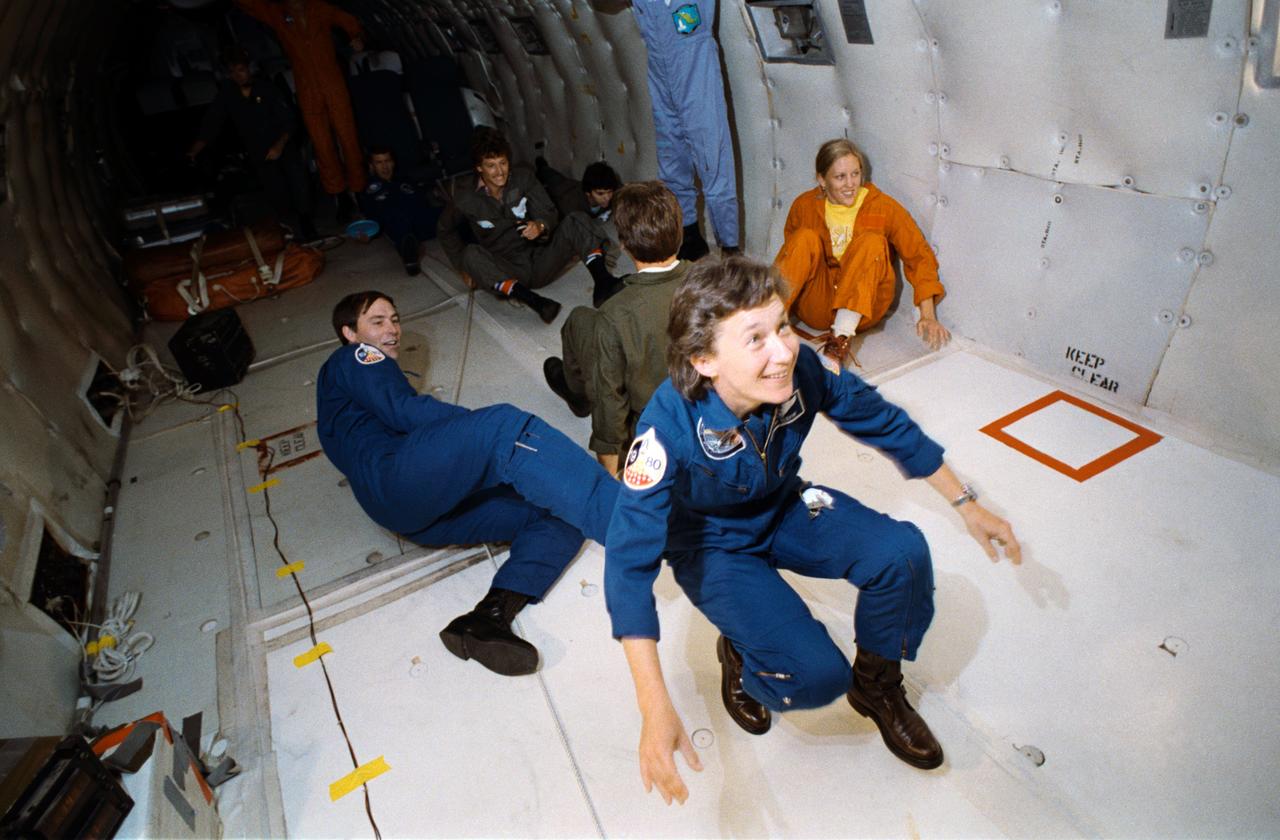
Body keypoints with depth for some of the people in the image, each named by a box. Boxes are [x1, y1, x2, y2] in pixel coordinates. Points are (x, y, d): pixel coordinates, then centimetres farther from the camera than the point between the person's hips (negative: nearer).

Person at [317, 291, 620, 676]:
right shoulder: (352, 359, 17)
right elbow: (404, 411, -4)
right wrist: (492, 429, -8)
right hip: (393, 478, -8)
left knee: (562, 515, -7)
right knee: (505, 426, -33)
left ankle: (487, 619, -30)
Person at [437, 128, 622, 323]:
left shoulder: (524, 179, 0)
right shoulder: (465, 200, -3)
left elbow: (548, 215, -5)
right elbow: (445, 230, 14)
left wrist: (540, 227, -28)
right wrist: (463, 266, 8)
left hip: (541, 264, 2)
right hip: (504, 274, -1)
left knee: (576, 220, -17)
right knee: (471, 254, -32)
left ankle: (602, 281, -40)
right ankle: (533, 300, -49)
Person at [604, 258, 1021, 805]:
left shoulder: (800, 369, -24)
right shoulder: (669, 426, -35)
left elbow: (883, 422, -6)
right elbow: (629, 559, -36)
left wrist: (967, 505, 2)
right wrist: (656, 711, -41)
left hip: (785, 509, 4)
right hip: (713, 547, -4)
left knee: (903, 553, -19)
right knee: (817, 675, -22)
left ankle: (877, 687, 10)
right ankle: (742, 658, 15)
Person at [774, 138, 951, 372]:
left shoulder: (884, 208, -3)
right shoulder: (804, 206, 1)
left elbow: (920, 257, -3)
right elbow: (789, 255, 9)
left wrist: (928, 316, -12)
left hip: (863, 308, -1)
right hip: (815, 306, 1)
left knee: (872, 241, -27)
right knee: (806, 238, -21)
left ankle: (841, 340, -40)